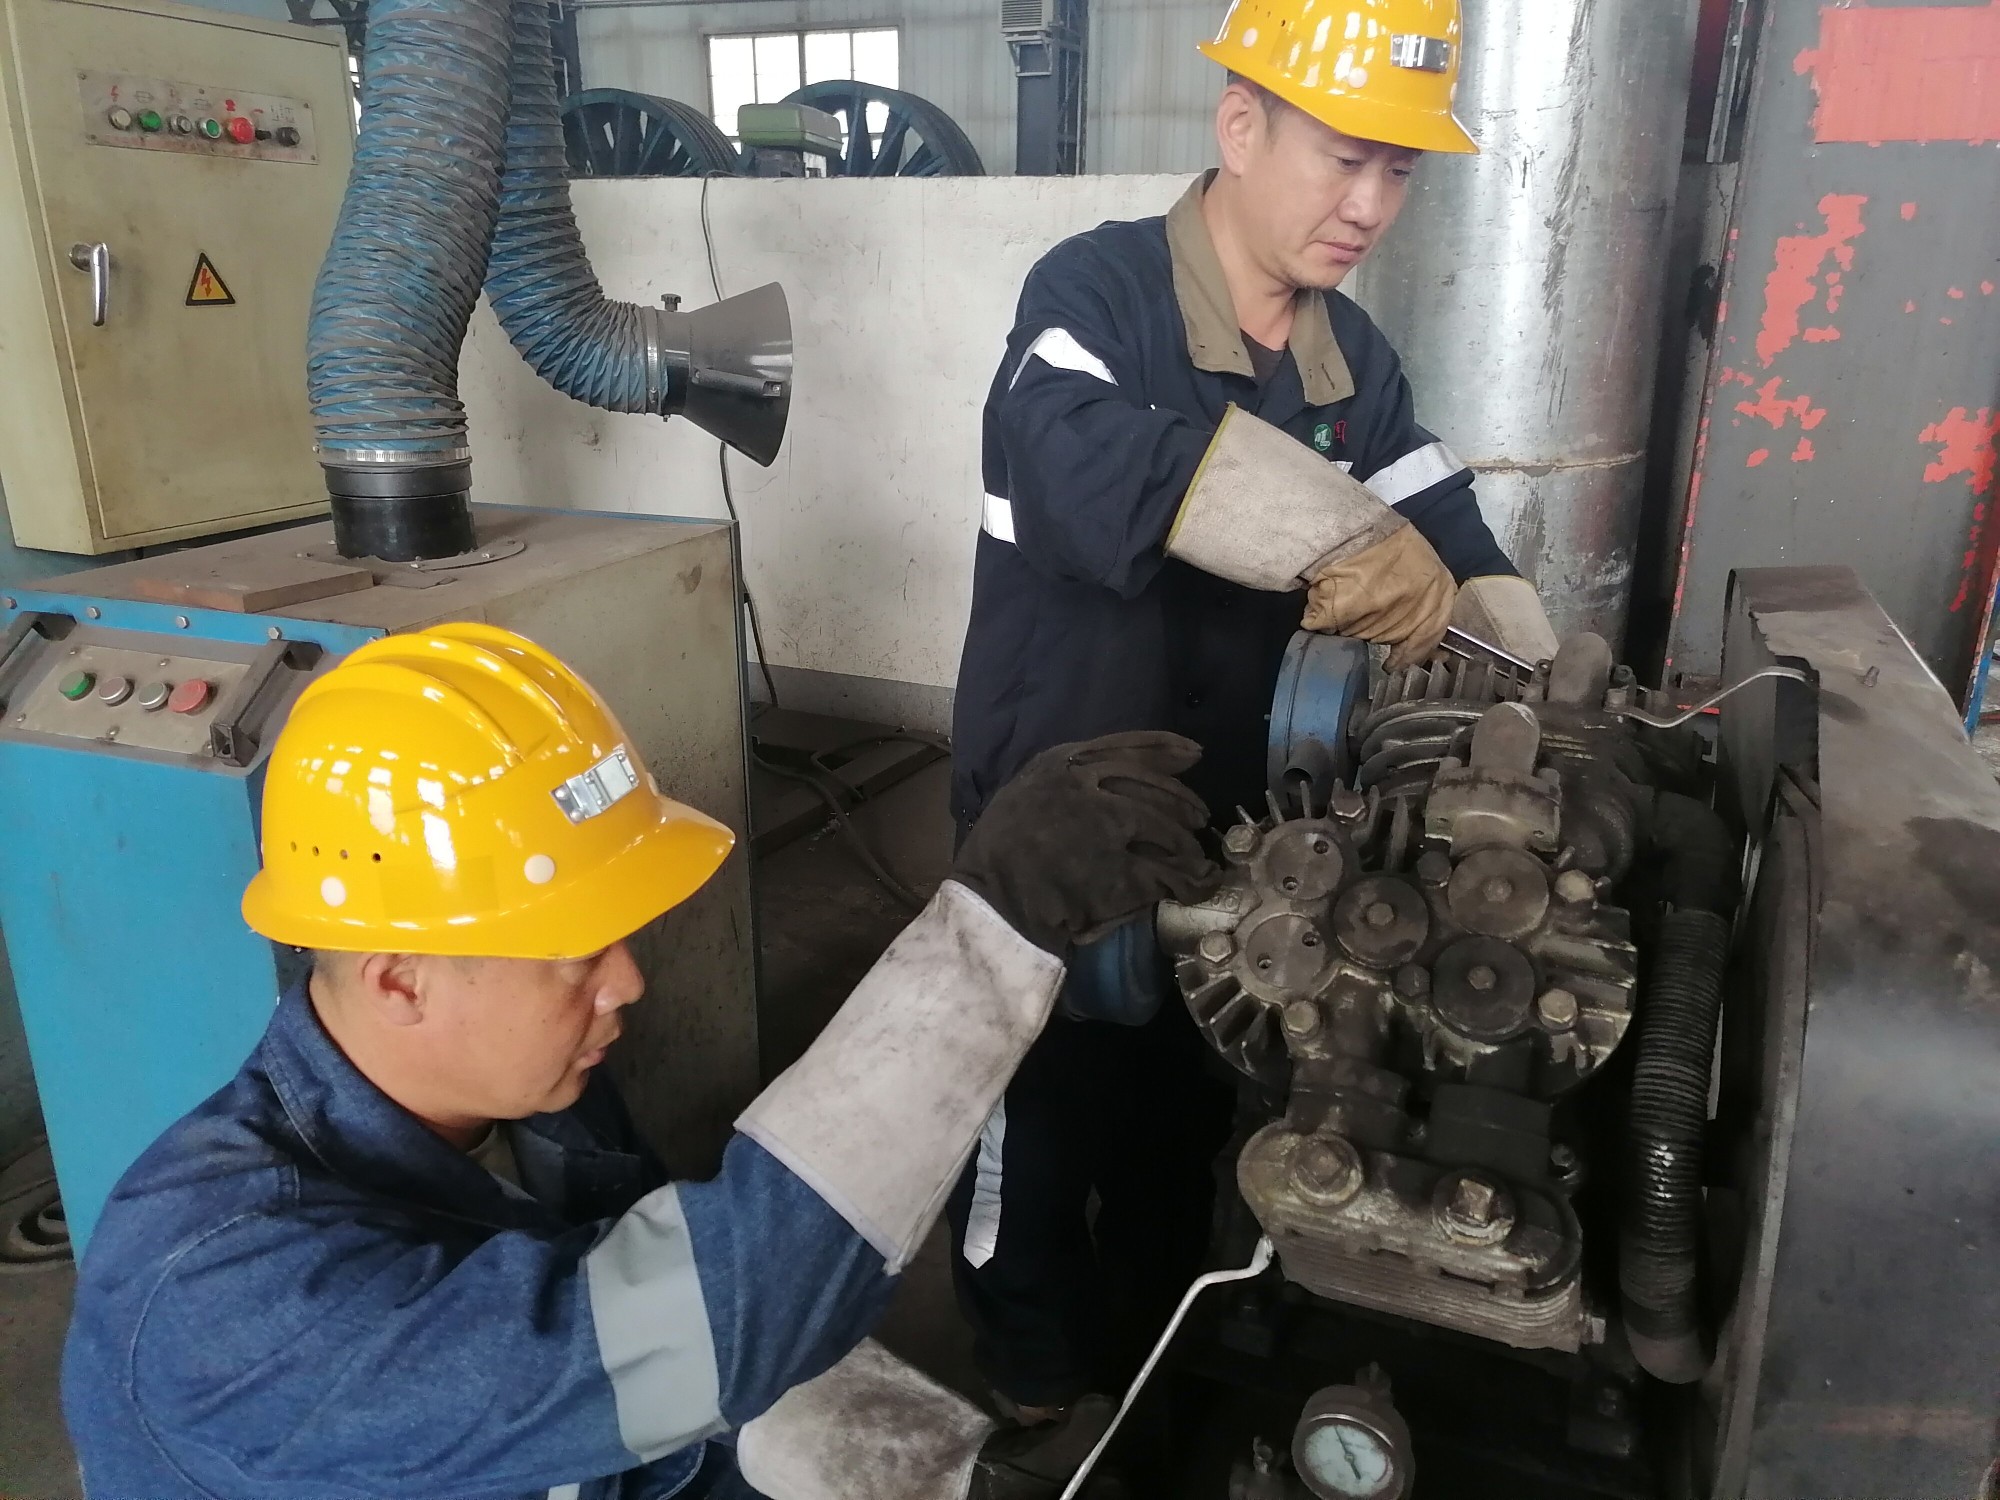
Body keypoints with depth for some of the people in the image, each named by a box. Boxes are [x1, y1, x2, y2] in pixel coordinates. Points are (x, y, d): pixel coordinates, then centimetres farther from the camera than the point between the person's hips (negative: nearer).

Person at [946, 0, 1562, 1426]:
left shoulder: (1351, 357, 2)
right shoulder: (1095, 292, -19)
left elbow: (1452, 548, 1)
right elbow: (1080, 466, -41)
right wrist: (1341, 540, -43)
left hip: (1211, 821, 6)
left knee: (1185, 1110, 23)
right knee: (1042, 1109, 15)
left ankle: (1156, 1364, 50)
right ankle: (1036, 1391, 42)